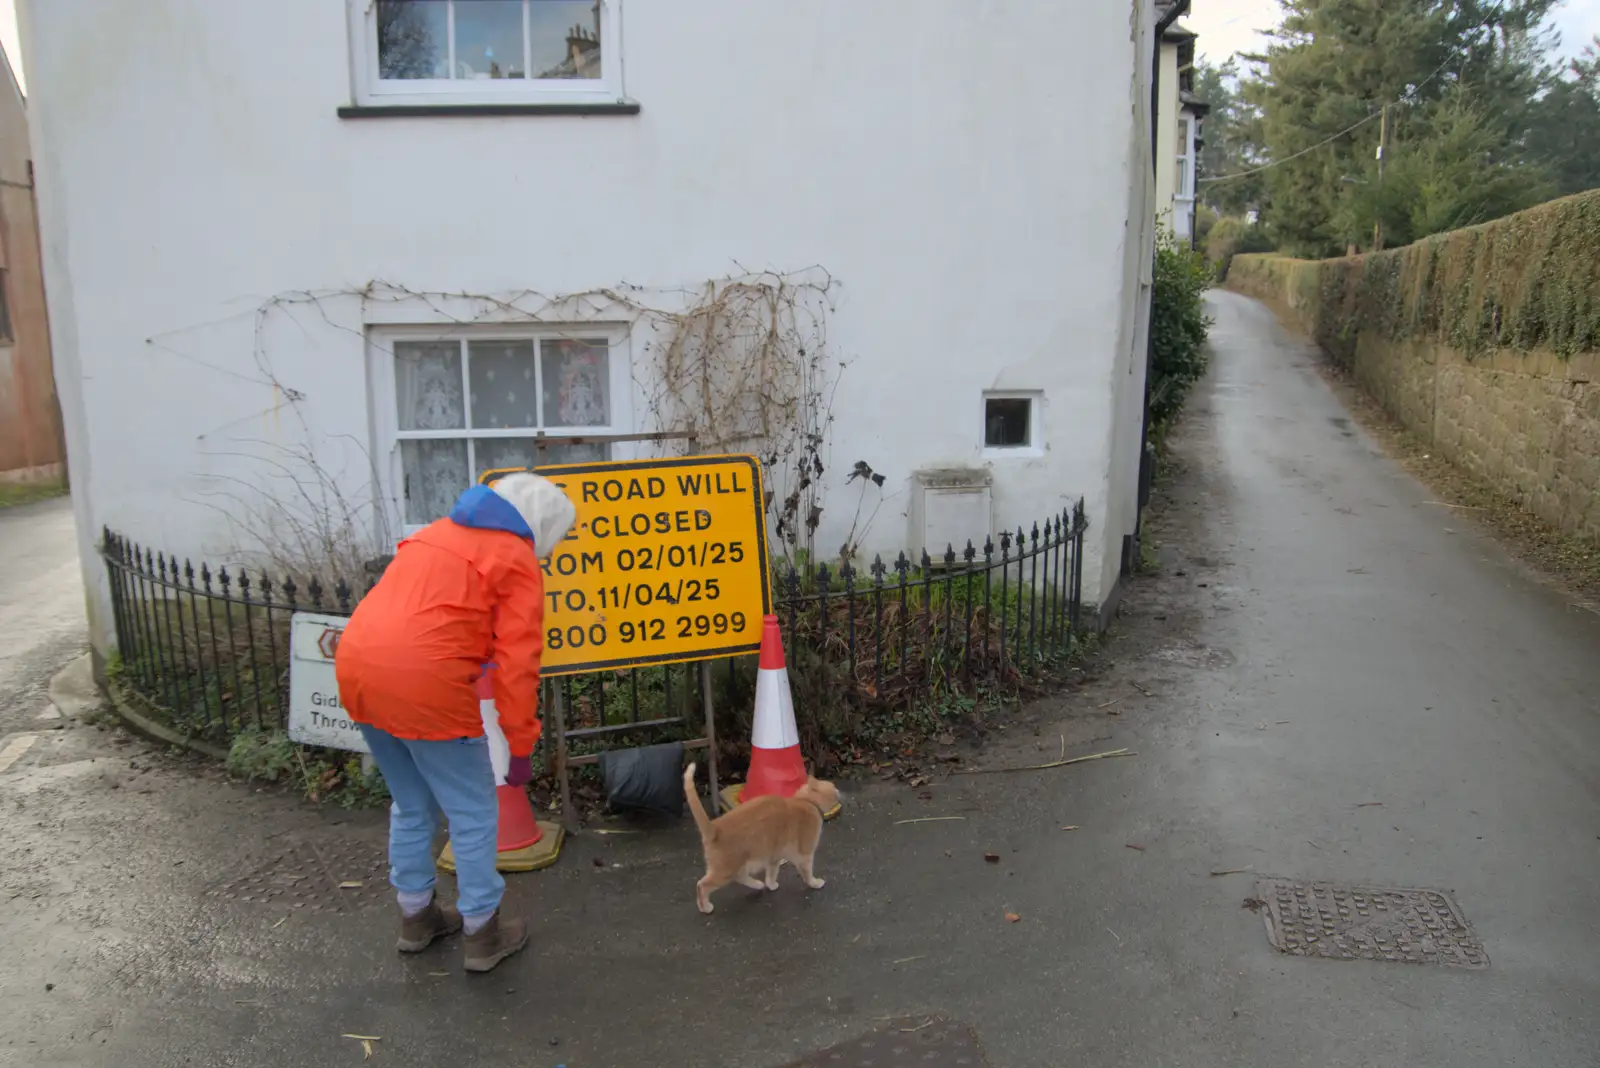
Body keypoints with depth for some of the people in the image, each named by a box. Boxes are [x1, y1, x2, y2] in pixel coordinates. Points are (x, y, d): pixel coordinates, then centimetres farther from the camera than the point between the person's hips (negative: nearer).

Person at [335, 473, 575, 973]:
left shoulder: (436, 533, 22)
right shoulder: (517, 560, 0)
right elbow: (516, 663, -6)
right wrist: (521, 745, -2)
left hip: (355, 668, 8)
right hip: (422, 684, -8)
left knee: (412, 806, 26)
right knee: (473, 814, 11)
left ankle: (416, 916, 39)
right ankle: (483, 933, 22)